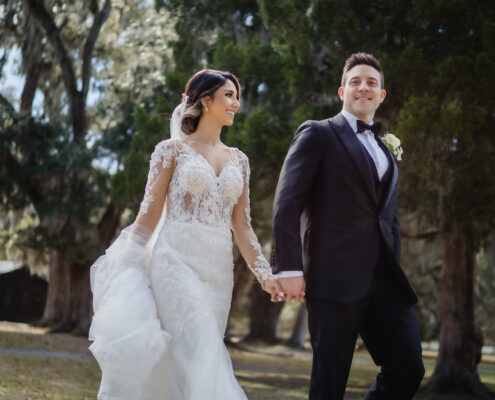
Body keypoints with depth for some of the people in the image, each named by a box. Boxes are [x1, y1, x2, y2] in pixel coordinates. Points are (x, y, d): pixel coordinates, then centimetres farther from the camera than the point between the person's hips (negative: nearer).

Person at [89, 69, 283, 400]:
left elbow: (241, 224, 13)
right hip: (177, 259, -5)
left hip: (218, 267, 5)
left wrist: (265, 274, 3)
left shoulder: (239, 160, 15)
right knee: (201, 352, -15)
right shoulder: (172, 149, 1)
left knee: (179, 362, 6)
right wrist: (130, 269, -6)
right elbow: (150, 212, -1)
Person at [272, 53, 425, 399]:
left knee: (408, 370, -3)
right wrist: (289, 268, -15)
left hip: (384, 281, 6)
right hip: (335, 278, -6)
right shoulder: (318, 134, 5)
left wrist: (394, 275, 17)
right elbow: (287, 202, -5)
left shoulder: (386, 153, 26)